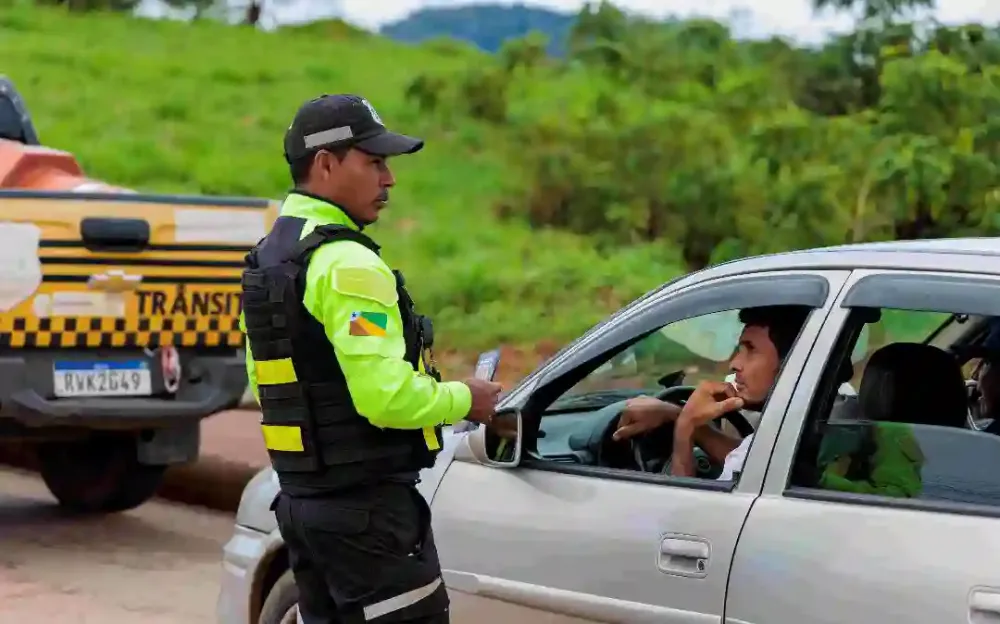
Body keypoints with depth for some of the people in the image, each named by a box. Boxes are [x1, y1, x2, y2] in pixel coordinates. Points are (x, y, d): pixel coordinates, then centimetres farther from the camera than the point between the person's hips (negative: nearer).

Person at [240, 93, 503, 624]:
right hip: (367, 503, -9)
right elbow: (388, 396, -25)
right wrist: (463, 399, -10)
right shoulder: (347, 264, -18)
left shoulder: (265, 260, 13)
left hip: (299, 498, 10)